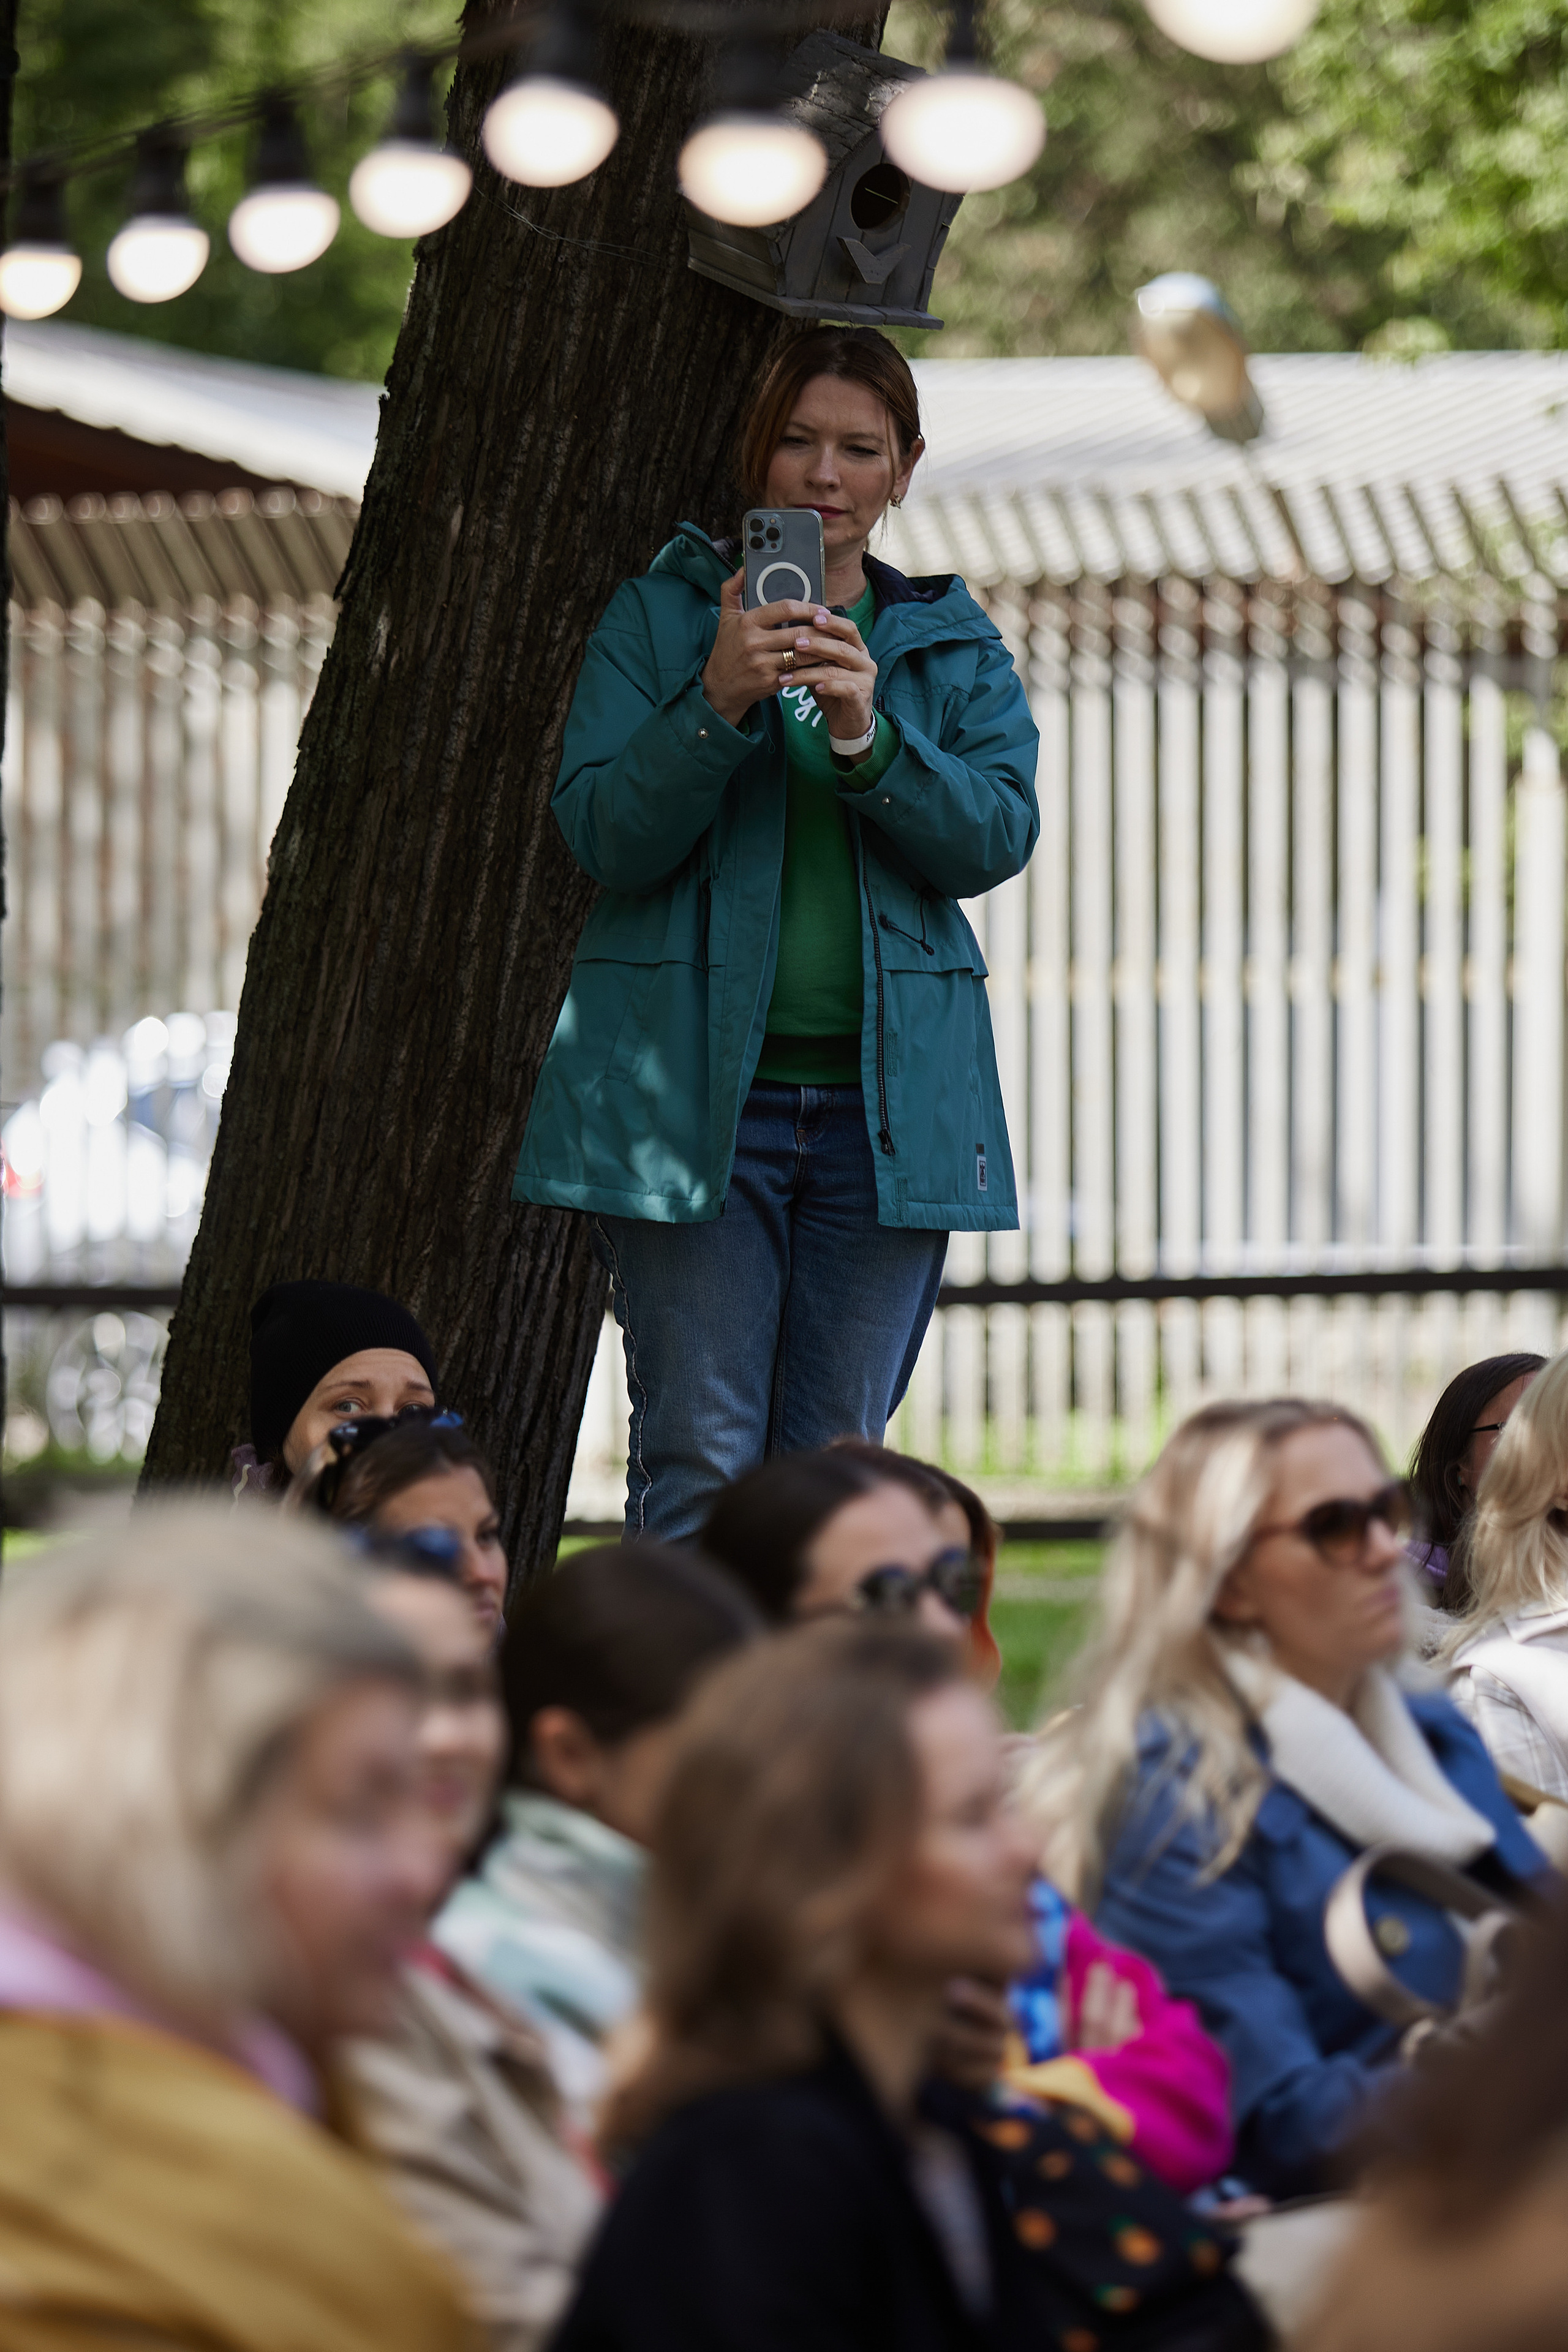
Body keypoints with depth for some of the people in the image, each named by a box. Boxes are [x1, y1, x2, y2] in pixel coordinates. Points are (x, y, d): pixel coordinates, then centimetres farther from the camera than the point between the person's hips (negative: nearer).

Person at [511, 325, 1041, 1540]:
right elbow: (603, 834, -4)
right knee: (699, 1463, -8)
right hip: (693, 1089, -2)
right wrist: (717, 703, -20)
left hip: (887, 1105, 2)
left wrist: (867, 740, -19)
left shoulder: (955, 645, 14)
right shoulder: (659, 615, 7)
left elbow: (998, 836, -2)